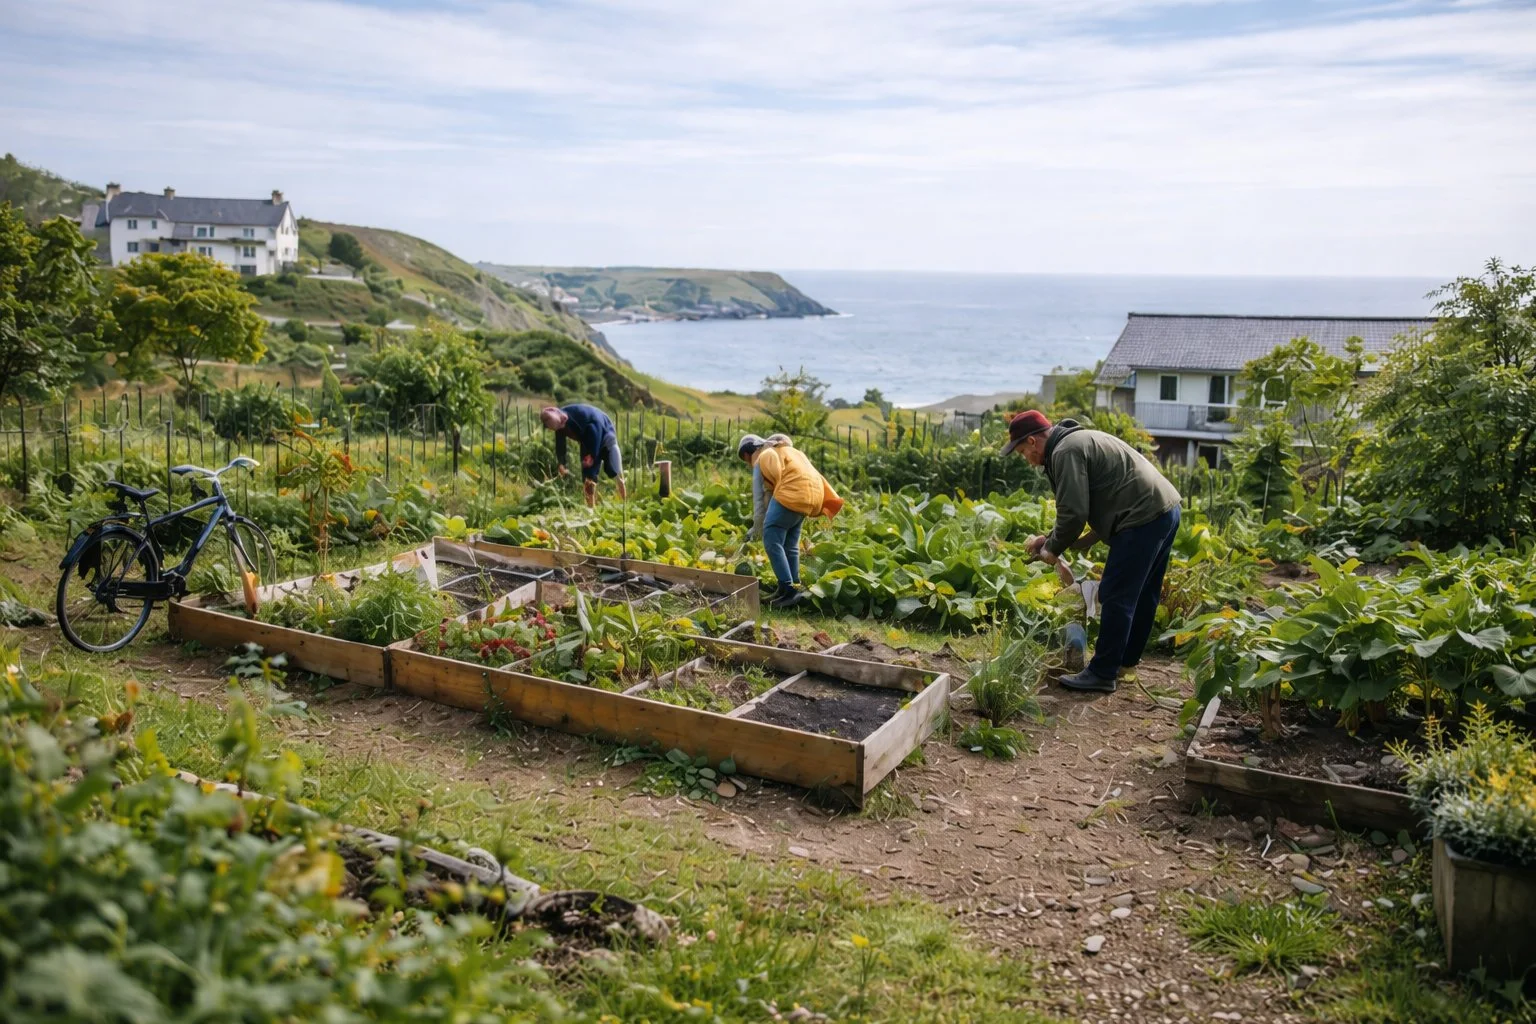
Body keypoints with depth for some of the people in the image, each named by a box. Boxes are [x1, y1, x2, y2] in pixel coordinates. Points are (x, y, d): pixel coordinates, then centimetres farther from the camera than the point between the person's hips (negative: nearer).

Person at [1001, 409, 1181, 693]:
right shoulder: (1078, 440, 20)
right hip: (1164, 510, 11)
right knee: (1142, 593, 22)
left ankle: (1102, 674, 0)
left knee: (1115, 597, -5)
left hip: (1143, 518, -11)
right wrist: (1050, 540, 17)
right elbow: (1082, 506, 23)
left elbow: (1073, 513, -18)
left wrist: (1053, 549, -2)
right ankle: (1127, 656, 37)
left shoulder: (1066, 451, -13)